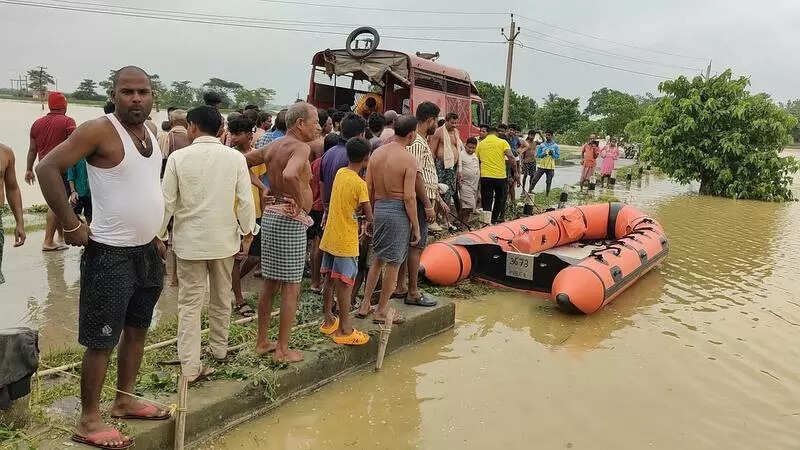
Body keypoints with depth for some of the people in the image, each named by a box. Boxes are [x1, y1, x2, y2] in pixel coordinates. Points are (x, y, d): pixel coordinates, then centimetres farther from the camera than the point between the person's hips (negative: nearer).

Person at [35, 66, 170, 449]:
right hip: (110, 255, -8)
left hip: (147, 250, 8)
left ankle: (124, 400, 34)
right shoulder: (99, 130, -15)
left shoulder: (151, 131, 8)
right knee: (102, 340, 0)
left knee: (137, 329, 18)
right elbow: (47, 168, -19)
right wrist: (71, 225, -19)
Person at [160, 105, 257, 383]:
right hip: (224, 239, 2)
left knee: (189, 303, 5)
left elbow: (167, 202, -6)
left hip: (190, 240, -2)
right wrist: (247, 234, 6)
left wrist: (158, 236, 7)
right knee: (222, 297, 20)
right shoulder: (235, 158, -7)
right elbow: (245, 201, -6)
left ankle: (190, 367, 4)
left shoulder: (178, 158, -9)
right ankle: (219, 348, 36)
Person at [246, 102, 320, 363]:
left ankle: (262, 342, 27)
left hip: (271, 214, 9)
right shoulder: (300, 147, -15)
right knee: (291, 287, 1)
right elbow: (290, 176, -36)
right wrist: (300, 203, -21)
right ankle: (282, 350, 9)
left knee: (270, 284, 17)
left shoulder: (273, 147, 11)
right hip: (290, 218, -9)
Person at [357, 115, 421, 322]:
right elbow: (409, 197, -16)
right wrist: (416, 227, -8)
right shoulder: (408, 159, -13)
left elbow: (368, 189, 6)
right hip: (398, 211, -6)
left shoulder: (376, 153, 5)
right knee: (393, 264, 7)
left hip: (378, 208, 6)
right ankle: (381, 311, 15)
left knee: (378, 259, 21)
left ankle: (364, 305, 23)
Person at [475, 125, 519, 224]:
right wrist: (516, 172, -3)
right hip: (500, 176, -1)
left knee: (486, 202, 7)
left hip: (485, 176, 1)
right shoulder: (503, 142, 1)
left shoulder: (480, 144, 8)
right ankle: (494, 219, 19)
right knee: (500, 200, 18)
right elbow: (511, 158, -8)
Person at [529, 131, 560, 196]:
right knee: (535, 179, -5)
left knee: (549, 182, 6)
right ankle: (530, 190, 4)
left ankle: (547, 194, 17)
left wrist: (553, 154, -16)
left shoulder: (555, 146, 2)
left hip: (550, 167, 0)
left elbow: (558, 155, 3)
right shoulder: (542, 145, 4)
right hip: (541, 166, 0)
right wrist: (543, 154, -16)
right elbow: (537, 154, 3)